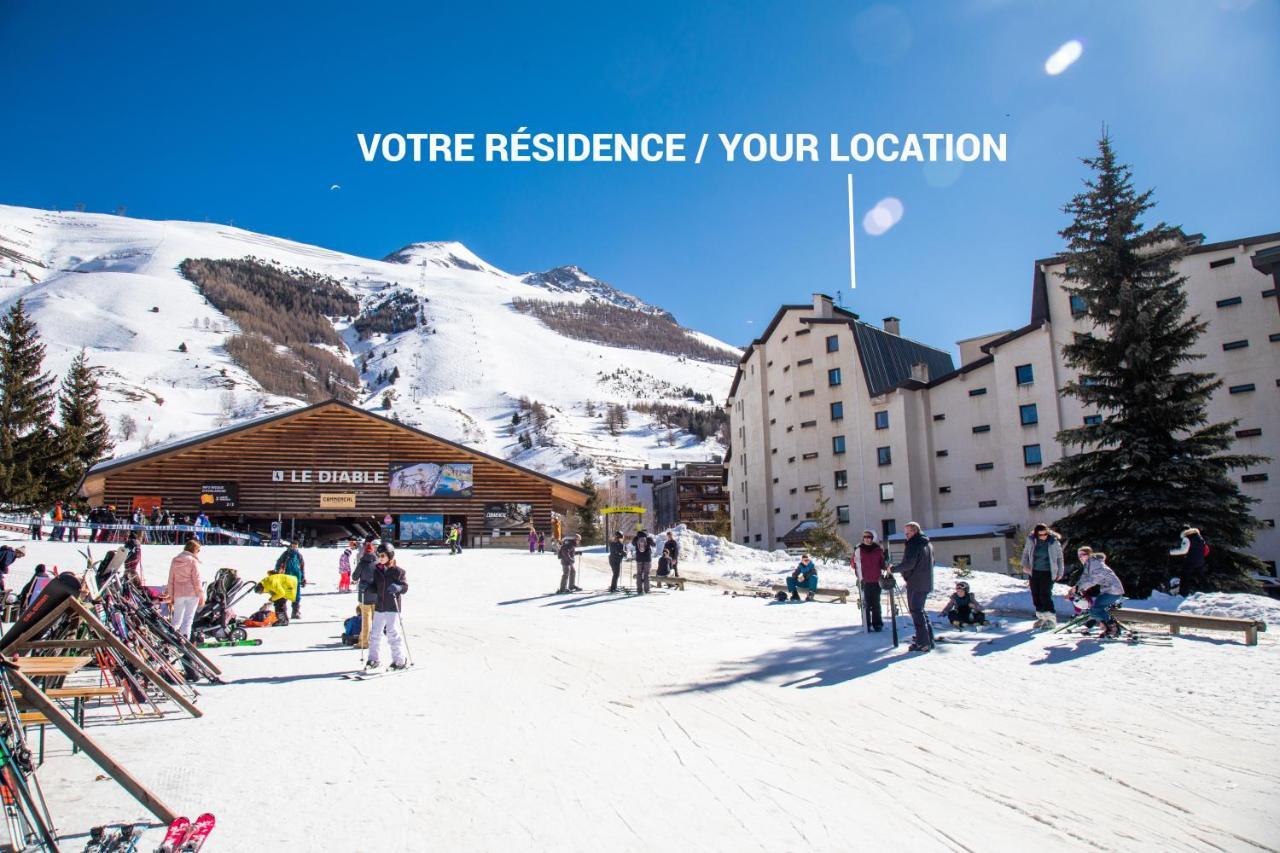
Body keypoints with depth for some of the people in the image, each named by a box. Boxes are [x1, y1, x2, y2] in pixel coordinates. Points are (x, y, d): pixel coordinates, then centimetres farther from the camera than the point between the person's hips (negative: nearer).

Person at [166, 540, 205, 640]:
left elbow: (171, 580, 10)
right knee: (188, 618, -1)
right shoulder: (193, 561, -7)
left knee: (177, 619, 16)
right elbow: (196, 580, -8)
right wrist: (201, 595, -2)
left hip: (178, 594, 4)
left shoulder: (175, 560, 8)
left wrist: (170, 596, 16)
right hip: (192, 594, -4)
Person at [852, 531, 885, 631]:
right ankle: (867, 624, 7)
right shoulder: (859, 549, 1)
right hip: (865, 581, -2)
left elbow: (882, 563, 13)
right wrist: (860, 578, -6)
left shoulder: (878, 549, 6)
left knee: (876, 603, 6)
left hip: (876, 580, 2)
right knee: (866, 603, 1)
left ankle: (877, 624, 13)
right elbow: (857, 565, -1)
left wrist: (882, 576, 6)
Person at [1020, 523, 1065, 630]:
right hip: (1033, 572, 4)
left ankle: (1051, 620, -1)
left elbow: (1059, 557, 3)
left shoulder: (1054, 542, -9)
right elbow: (1025, 553, 12)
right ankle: (1041, 617, 23)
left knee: (1045, 595, -11)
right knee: (1035, 595, 7)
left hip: (1048, 572, -4)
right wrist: (1025, 565, -1)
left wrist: (1060, 572, 7)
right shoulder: (1031, 540, -3)